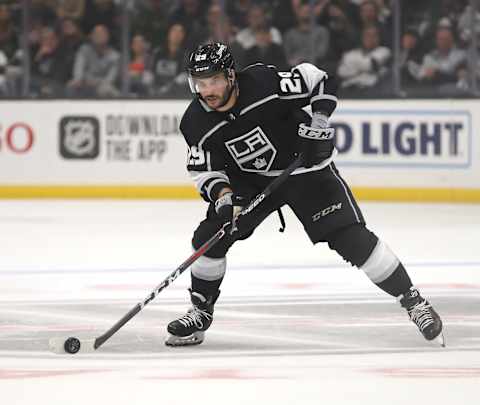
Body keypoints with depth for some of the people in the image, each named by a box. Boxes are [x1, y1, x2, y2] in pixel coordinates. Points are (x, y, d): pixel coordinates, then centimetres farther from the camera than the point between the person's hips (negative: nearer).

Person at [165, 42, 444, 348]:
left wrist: (320, 121, -25)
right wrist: (222, 196, -25)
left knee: (351, 237, -13)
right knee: (209, 237, -10)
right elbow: (204, 170, -6)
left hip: (305, 166, -4)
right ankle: (200, 313, 10)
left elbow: (319, 80, -15)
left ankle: (412, 301, -2)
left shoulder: (264, 82, -27)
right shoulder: (196, 124, -16)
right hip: (251, 180, 4)